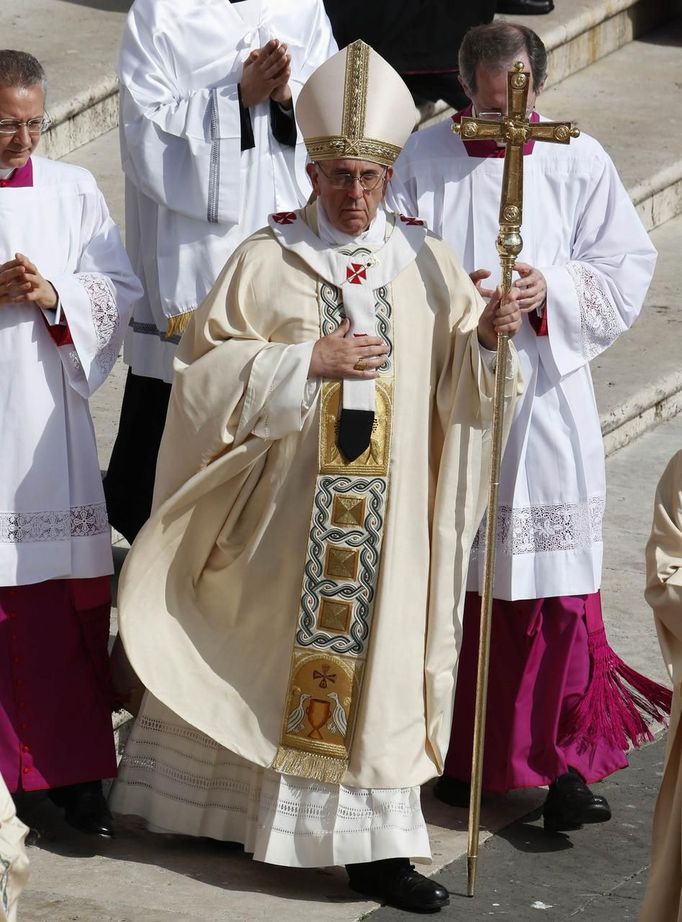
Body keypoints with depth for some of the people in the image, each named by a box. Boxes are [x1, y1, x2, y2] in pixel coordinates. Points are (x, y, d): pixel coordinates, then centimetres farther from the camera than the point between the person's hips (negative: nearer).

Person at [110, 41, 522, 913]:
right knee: (257, 650, 7)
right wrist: (308, 364, -16)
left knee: (375, 650, 2)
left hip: (387, 507, 2)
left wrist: (487, 334, -16)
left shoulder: (428, 263, 6)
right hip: (282, 505, -2)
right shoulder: (266, 260, -2)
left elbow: (463, 379, 5)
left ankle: (373, 845, 6)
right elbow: (209, 367, -7)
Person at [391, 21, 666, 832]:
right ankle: (453, 751, 20)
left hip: (546, 398, 0)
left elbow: (627, 268, 2)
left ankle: (564, 760, 2)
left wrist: (552, 290, -15)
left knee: (554, 585, -4)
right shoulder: (420, 161, 2)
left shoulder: (578, 163, 3)